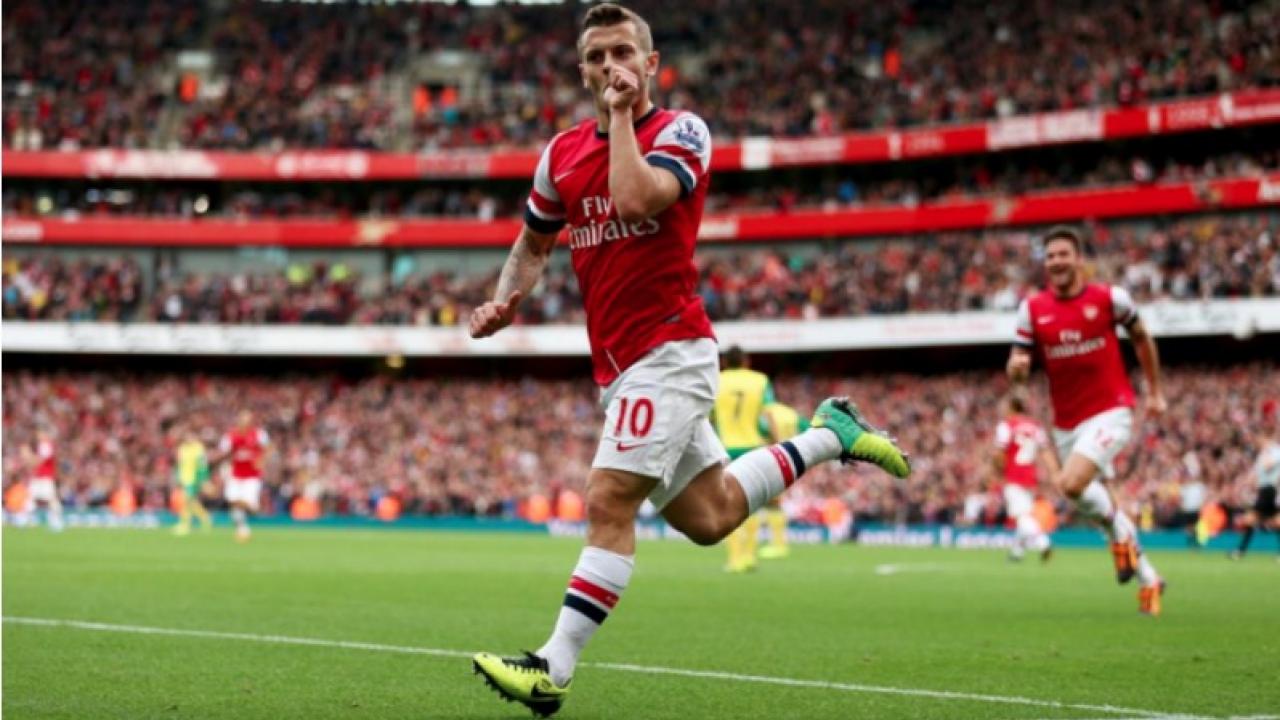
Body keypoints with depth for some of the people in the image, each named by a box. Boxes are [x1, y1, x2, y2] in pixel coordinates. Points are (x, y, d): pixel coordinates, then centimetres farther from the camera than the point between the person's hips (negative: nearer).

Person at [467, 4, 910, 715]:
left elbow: (636, 201, -29)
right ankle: (827, 435, 32)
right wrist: (504, 300, 4)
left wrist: (622, 113, -16)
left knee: (608, 503, -16)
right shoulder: (562, 152, 11)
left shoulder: (680, 131, -8)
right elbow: (533, 243, 24)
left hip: (667, 350, -8)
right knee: (709, 516, 14)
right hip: (617, 365, 8)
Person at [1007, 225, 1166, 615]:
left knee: (1071, 483, -26)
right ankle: (1148, 579, 27)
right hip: (1066, 423, 5)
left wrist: (1155, 392, 13)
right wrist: (1016, 367, -23)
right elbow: (1016, 368, 1)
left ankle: (1121, 532, 1)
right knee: (1098, 504, 10)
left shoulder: (1109, 298, -6)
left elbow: (1141, 338, 10)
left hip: (1110, 411, -5)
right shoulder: (1032, 309, 0)